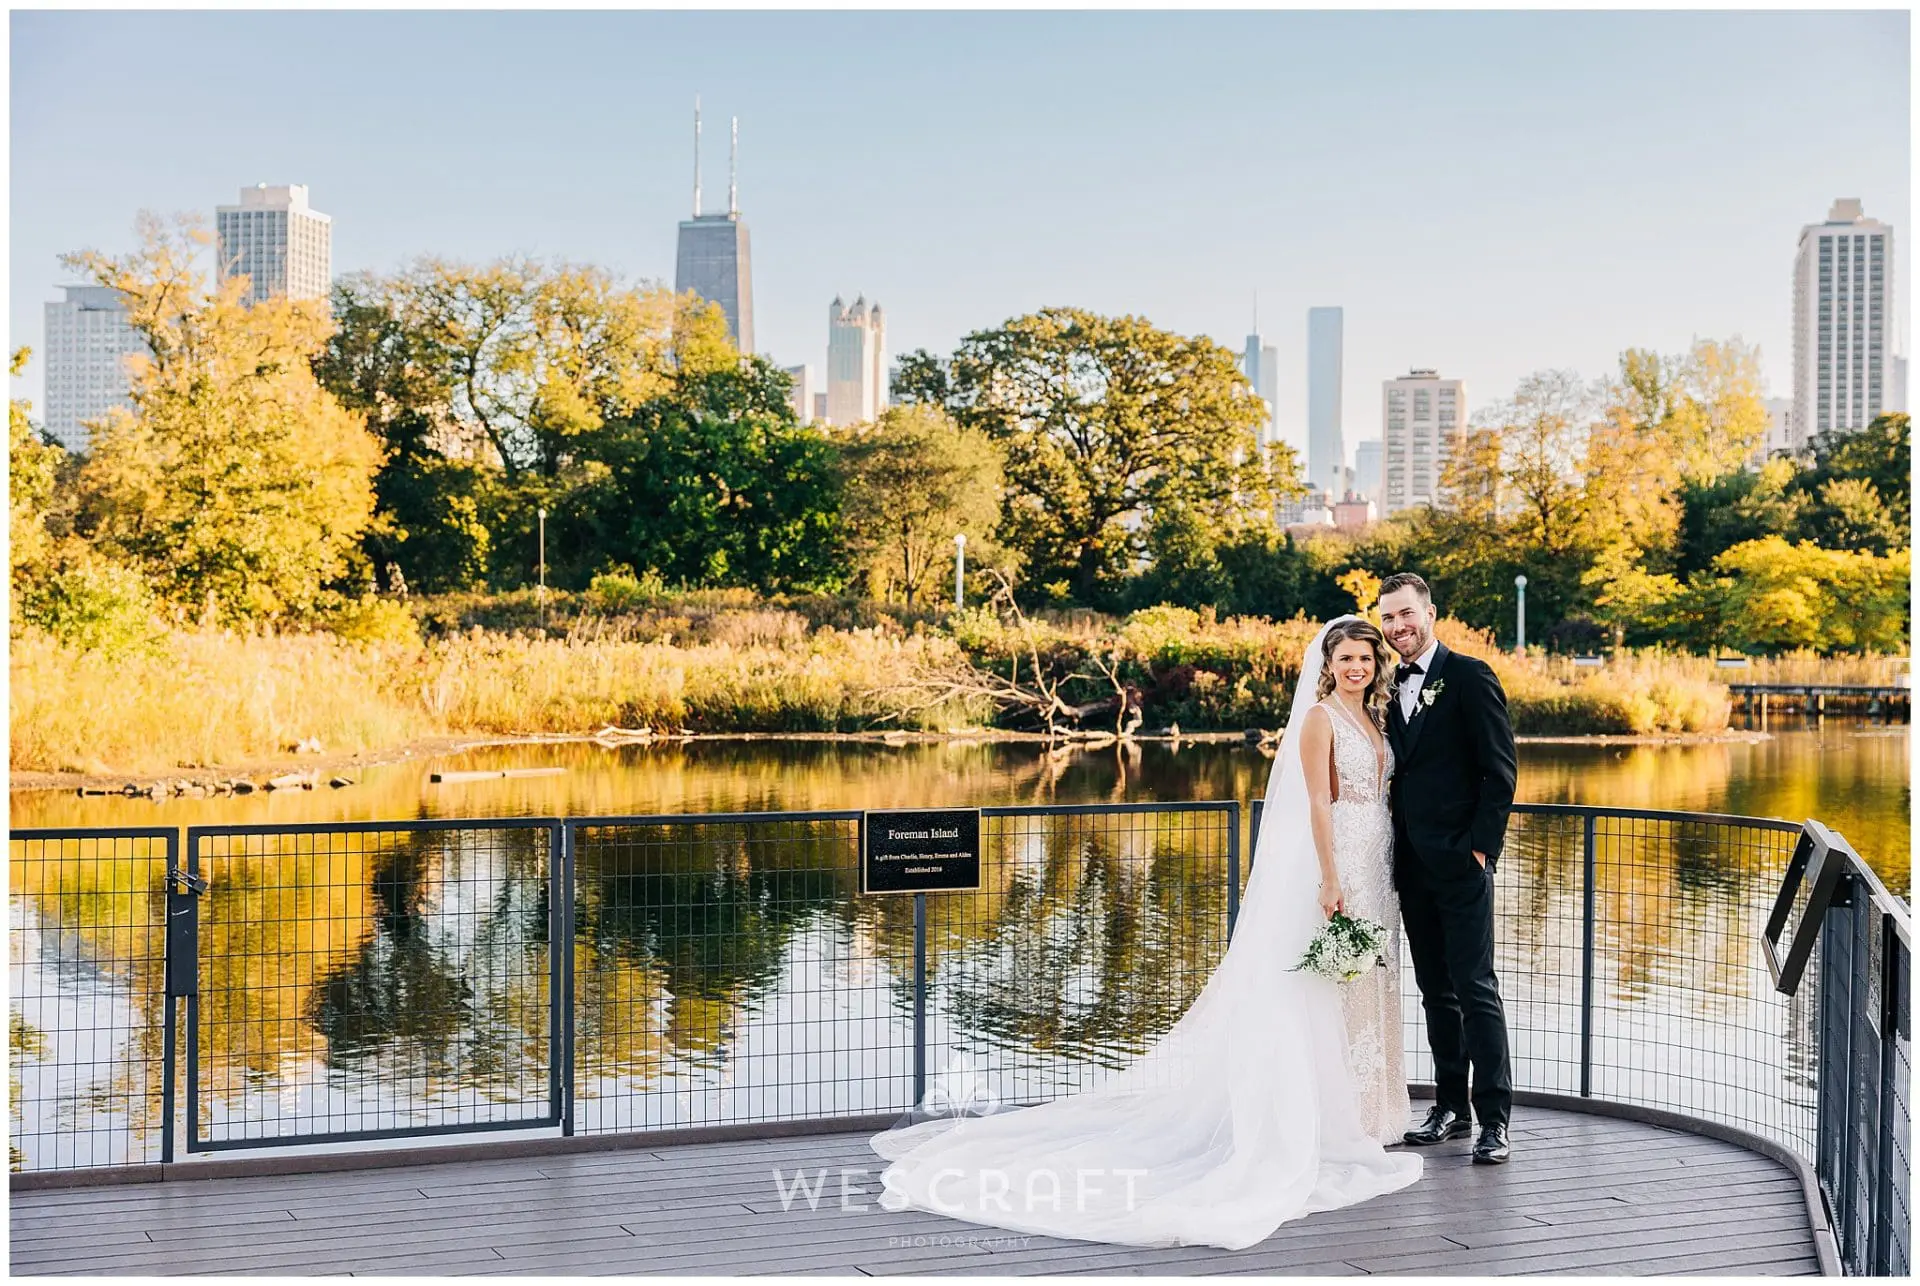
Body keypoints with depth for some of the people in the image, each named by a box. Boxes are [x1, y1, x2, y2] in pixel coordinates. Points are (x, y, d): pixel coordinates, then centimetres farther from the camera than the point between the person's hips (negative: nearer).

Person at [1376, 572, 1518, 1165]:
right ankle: (1451, 1108, 20)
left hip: (1461, 863, -7)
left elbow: (1499, 771, -10)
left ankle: (1494, 1119, -2)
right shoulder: (1392, 688, 15)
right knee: (1436, 992, 12)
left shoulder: (1470, 677, -6)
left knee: (1476, 989, -6)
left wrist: (1481, 847, -15)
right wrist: (1396, 852, 11)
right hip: (1412, 866, 7)